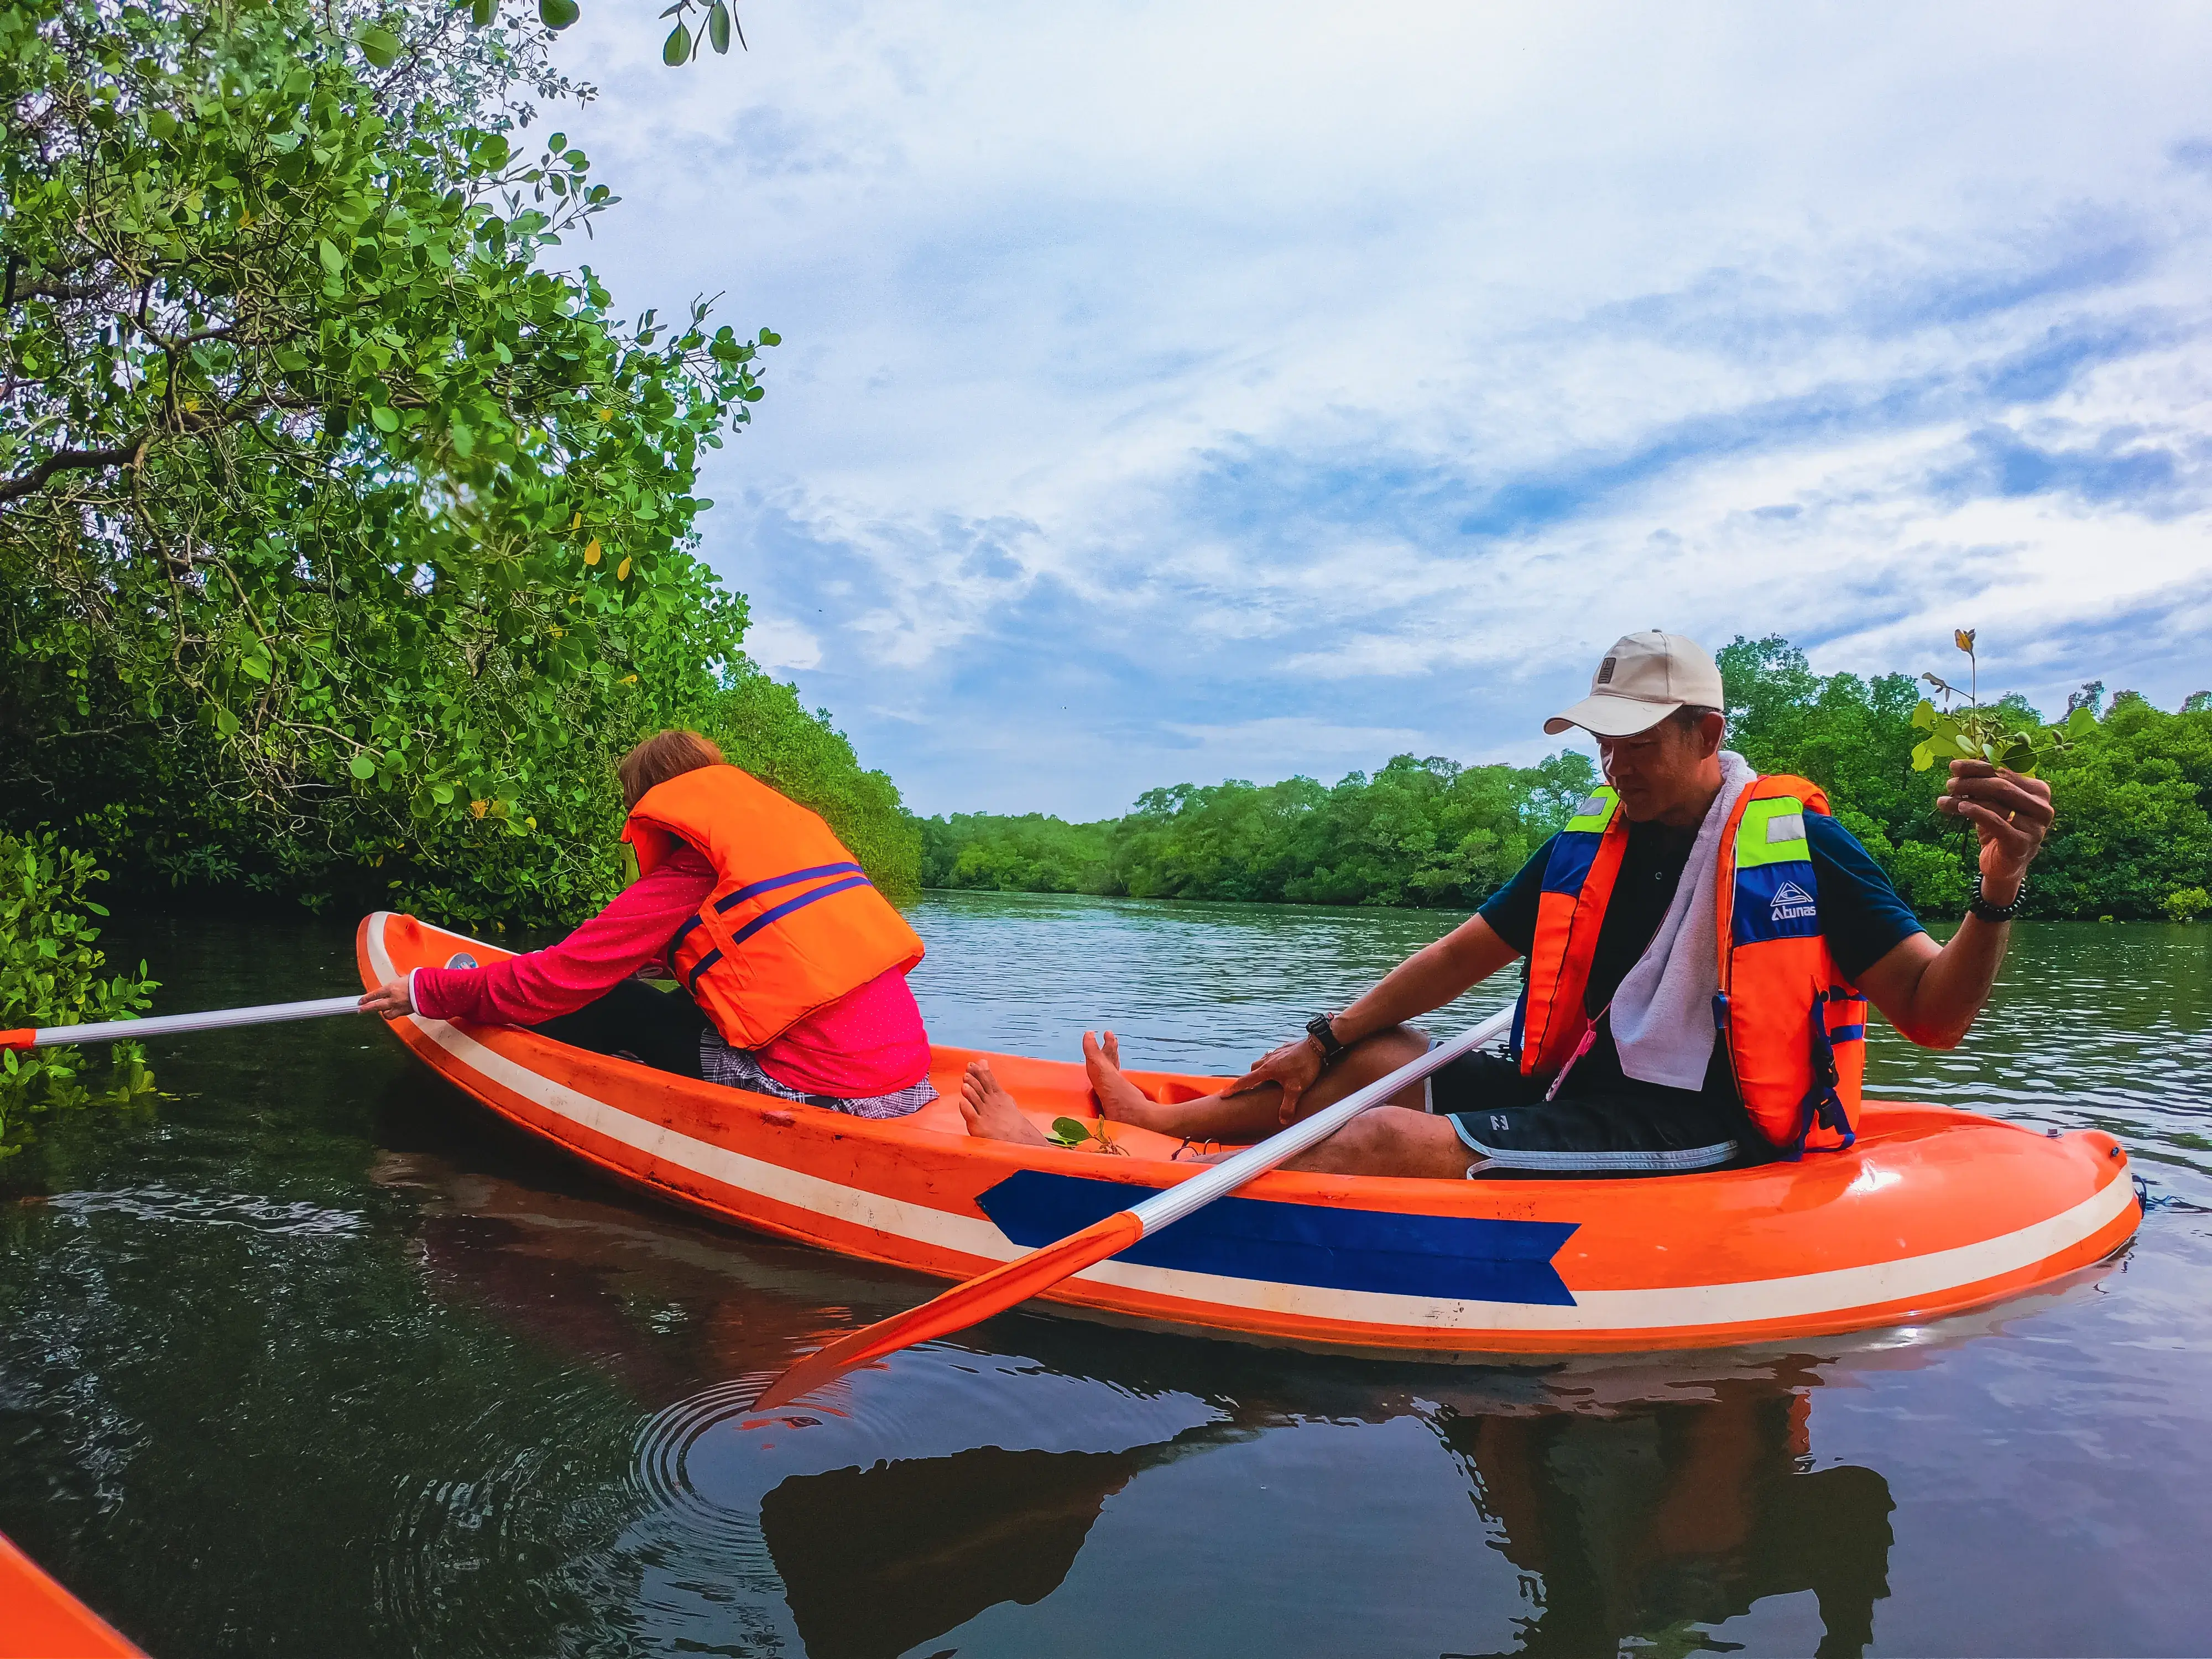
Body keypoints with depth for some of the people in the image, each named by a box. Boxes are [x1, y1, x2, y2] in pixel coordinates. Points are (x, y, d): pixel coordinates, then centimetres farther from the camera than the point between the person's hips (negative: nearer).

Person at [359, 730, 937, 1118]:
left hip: (826, 1093, -8)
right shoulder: (794, 824, 19)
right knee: (683, 1005, 24)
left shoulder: (683, 876, -4)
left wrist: (428, 991, 11)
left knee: (610, 1007, 8)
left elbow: (560, 978, -2)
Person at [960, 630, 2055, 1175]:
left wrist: (1997, 893, -30)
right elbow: (1458, 959, 12)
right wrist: (1322, 1043, 9)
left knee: (1390, 1144, -20)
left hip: (1699, 1133, -7)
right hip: (1584, 1087, 7)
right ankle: (1158, 1121, 18)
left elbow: (1933, 1018, -11)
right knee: (1373, 1058, 4)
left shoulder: (1795, 843, -8)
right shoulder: (1588, 845, 9)